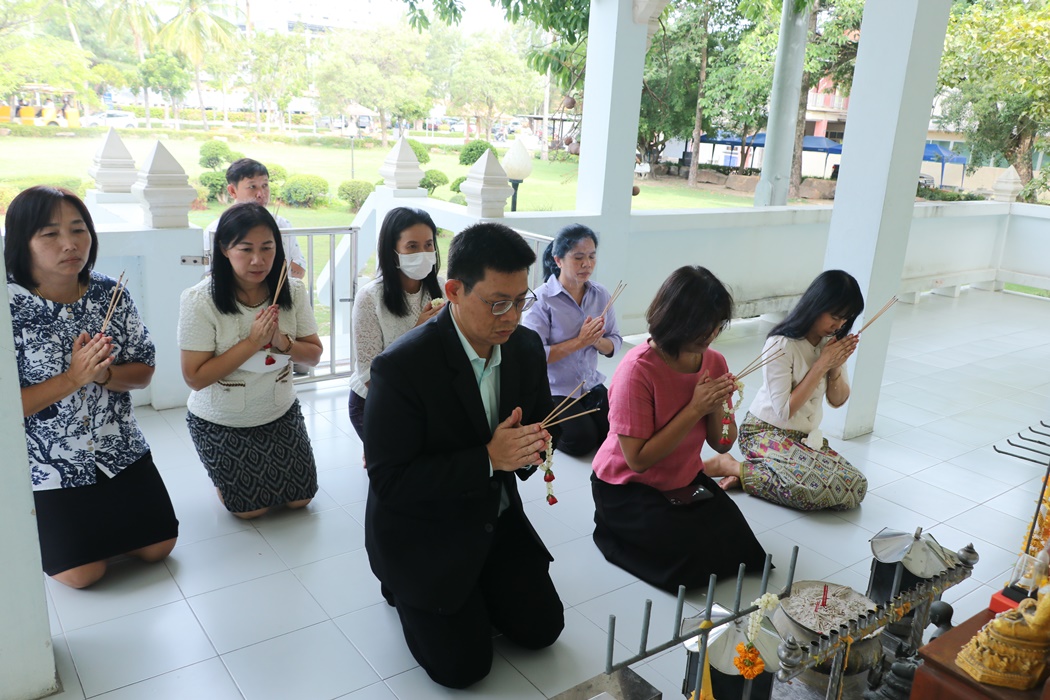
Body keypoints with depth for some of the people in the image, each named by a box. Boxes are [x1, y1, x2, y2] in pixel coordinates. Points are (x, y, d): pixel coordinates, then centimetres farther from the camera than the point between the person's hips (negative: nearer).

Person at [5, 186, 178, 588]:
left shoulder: (111, 294, -7)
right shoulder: (11, 306, -19)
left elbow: (143, 372, -1)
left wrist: (102, 373, -21)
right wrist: (74, 378, -26)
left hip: (120, 450, 4)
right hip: (48, 465, -4)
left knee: (158, 547, 7)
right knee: (82, 573, -1)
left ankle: (99, 525, 35)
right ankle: (46, 532, 30)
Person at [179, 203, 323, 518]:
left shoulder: (292, 291, -13)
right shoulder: (200, 300, -23)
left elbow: (314, 355, -6)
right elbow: (195, 378, -22)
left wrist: (283, 342, -27)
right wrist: (252, 342, -30)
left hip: (280, 412, 3)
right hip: (221, 422, -3)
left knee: (299, 499, 12)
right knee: (252, 507, 6)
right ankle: (225, 473, 37)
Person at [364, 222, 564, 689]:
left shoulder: (526, 346, -9)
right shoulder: (401, 366, -28)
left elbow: (541, 419, 7)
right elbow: (388, 481, -25)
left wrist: (532, 446, -19)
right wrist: (489, 459, -32)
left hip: (495, 518, 6)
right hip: (421, 532, -5)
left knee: (541, 629, 7)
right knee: (462, 665, -4)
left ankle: (471, 587, 30)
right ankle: (405, 586, 21)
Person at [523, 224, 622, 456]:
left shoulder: (600, 295, 0)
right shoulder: (542, 298, -17)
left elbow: (615, 344, 4)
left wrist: (597, 340, -19)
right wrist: (579, 341, -24)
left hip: (591, 385, 6)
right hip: (553, 390, -5)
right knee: (582, 441, -17)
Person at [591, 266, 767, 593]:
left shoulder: (715, 362, -7)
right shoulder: (638, 369, -27)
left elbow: (722, 443, 0)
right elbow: (638, 460, -27)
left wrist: (716, 405, -21)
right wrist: (695, 408, -29)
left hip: (686, 480, 6)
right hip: (628, 487, -6)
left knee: (747, 557, -5)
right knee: (696, 563, -18)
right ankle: (614, 530, 5)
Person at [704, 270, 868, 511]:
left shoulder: (831, 343, 2)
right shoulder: (782, 344, -20)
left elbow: (838, 400, 7)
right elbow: (785, 410, -22)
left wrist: (836, 366, -13)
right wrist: (822, 364, -21)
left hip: (806, 436, 8)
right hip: (766, 433, -8)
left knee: (857, 488, -13)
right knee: (816, 488, -32)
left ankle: (758, 471, -5)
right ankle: (732, 467, -11)